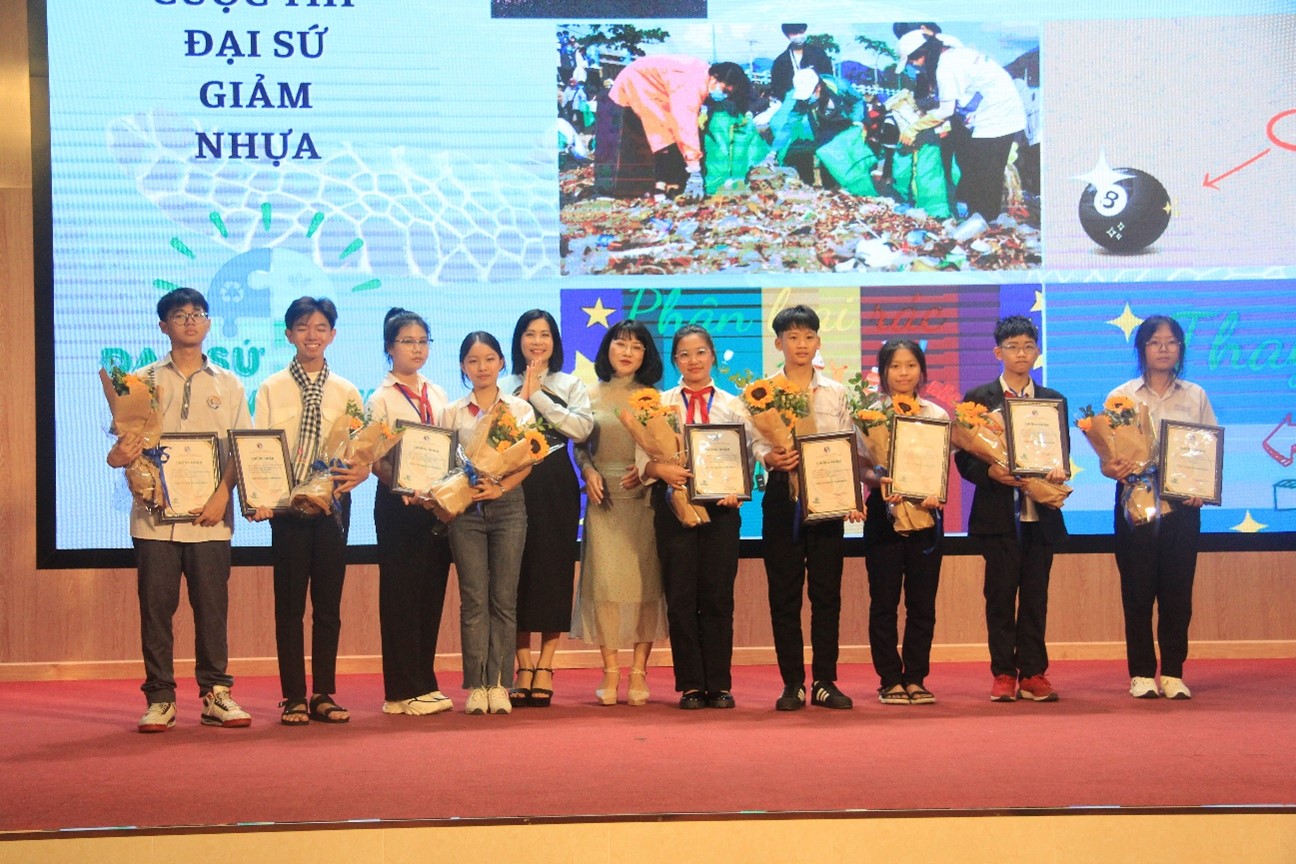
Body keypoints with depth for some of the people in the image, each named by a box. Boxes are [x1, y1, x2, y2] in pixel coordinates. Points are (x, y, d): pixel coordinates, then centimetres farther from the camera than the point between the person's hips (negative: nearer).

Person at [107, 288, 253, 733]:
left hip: (210, 517, 0)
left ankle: (215, 693, 9)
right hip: (154, 513, 0)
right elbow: (125, 444, 7)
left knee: (212, 607, 1)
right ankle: (159, 698, 7)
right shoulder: (142, 381, 9)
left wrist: (222, 495, -8)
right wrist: (118, 455, -17)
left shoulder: (228, 385, 11)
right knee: (156, 607, 0)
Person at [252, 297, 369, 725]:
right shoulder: (271, 390, 5)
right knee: (289, 603, 0)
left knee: (329, 603, 4)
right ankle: (293, 698, 6)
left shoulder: (346, 393, 10)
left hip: (332, 503, 2)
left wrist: (359, 472, -14)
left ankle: (324, 695, 11)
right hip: (286, 505, -2)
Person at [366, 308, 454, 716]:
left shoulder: (438, 396, 15)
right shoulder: (381, 399, -2)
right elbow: (374, 460, -8)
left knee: (432, 593, 7)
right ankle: (404, 691, 1)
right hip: (398, 504, -5)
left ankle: (423, 684, 13)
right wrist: (404, 486, -24)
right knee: (401, 593, -3)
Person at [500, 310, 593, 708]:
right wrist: (522, 398, -8)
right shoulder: (503, 387, 11)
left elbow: (582, 428, -8)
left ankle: (545, 666, 4)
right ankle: (523, 666, 6)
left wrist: (538, 397, -7)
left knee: (554, 569, -2)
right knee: (518, 570, -1)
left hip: (556, 485, 0)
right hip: (514, 483, 0)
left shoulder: (571, 385, 10)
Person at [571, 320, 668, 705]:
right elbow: (579, 446, 11)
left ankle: (638, 670, 4)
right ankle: (611, 670, 3)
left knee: (645, 581, -1)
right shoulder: (590, 396, 9)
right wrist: (589, 471, -7)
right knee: (604, 580, -3)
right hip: (603, 499, 1)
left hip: (645, 498, -1)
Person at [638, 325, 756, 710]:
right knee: (681, 596, -1)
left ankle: (719, 685, 7)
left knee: (718, 596, 1)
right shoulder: (660, 403, 8)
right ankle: (691, 685, 5)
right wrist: (663, 470, -20)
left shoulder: (734, 405, 11)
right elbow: (642, 456, 0)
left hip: (721, 506, 1)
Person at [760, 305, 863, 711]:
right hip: (782, 495, -1)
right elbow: (755, 441, -2)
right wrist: (769, 457, -24)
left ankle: (825, 681, 8)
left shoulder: (836, 393, 11)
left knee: (827, 590, 1)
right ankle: (793, 684, 6)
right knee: (784, 591, 0)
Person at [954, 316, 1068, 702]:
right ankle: (1003, 674, 6)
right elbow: (963, 457, 0)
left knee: (1036, 595, 4)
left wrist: (1059, 471, -9)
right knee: (1000, 594, -1)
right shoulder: (977, 398, 4)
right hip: (998, 513, -2)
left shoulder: (1054, 400, 13)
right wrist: (991, 472, -18)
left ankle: (1033, 673, 9)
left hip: (1041, 511, 2)